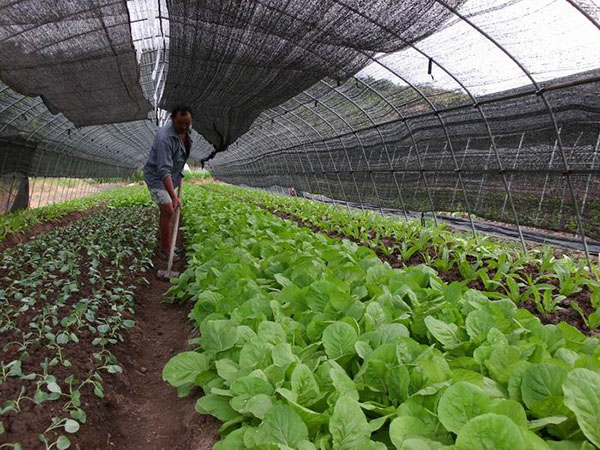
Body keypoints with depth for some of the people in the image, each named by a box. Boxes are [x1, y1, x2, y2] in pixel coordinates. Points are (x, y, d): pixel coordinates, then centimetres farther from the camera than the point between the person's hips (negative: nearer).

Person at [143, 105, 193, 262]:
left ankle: (164, 245, 28)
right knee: (168, 211, -14)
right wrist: (174, 196, -46)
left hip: (172, 176, 8)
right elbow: (164, 170, -39)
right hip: (157, 176, -8)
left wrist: (180, 173, 19)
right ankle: (166, 249, -3)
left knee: (166, 211, 16)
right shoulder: (165, 138, -34)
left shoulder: (187, 129, -7)